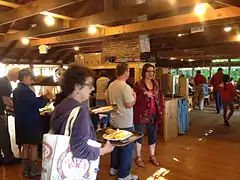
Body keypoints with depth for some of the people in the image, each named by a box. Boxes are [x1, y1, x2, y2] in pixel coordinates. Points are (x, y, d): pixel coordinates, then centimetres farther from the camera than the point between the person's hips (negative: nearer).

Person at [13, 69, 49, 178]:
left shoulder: (16, 90, 9)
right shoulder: (26, 90, -21)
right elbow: (39, 104, -22)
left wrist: (41, 97, 9)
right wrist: (46, 98, -4)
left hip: (21, 123, 9)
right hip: (30, 123, -9)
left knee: (25, 146, 17)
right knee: (34, 146, 5)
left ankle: (26, 170, 27)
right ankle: (33, 171, 14)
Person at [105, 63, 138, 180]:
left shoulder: (111, 85, 4)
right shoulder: (125, 87, -21)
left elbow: (107, 99, 14)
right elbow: (129, 104, -23)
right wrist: (134, 96, -6)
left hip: (114, 121, 8)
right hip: (125, 124, -8)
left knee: (116, 145, 21)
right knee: (127, 148, 5)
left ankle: (114, 168, 35)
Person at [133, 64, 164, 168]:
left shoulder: (156, 84, 8)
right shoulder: (138, 84, -9)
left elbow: (160, 97, 15)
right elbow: (134, 100, -12)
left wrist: (161, 108, 6)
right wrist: (144, 95, -25)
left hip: (154, 114, 5)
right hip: (141, 114, -5)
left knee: (153, 136, 14)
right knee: (139, 135, 6)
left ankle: (152, 156, 31)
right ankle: (138, 157, 22)